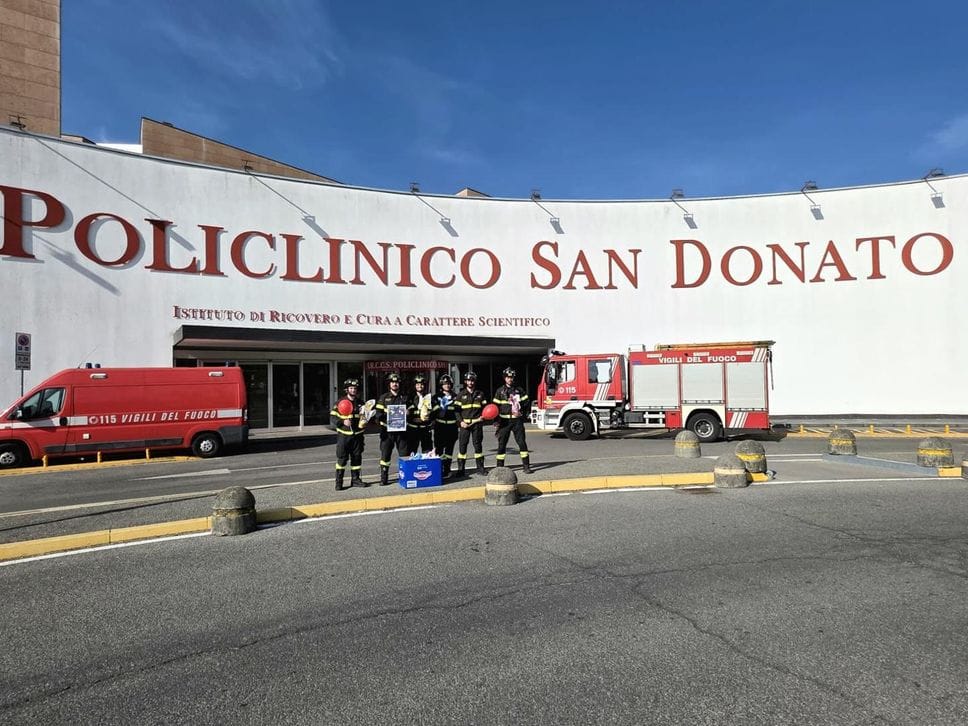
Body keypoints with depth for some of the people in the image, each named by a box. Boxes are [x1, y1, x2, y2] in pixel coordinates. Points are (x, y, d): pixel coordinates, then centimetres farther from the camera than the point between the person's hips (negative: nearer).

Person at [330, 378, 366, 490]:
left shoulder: (360, 404, 12)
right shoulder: (340, 403, -2)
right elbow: (332, 418, -7)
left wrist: (364, 421, -1)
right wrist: (343, 422, -22)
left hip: (357, 436, 4)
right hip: (343, 435, -4)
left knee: (357, 458, 9)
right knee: (341, 459, -5)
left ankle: (355, 479, 20)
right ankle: (339, 482, 1)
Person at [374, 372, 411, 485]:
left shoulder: (404, 398, 11)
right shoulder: (384, 398, 4)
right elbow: (377, 413, -2)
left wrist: (407, 414, -4)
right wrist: (386, 416, -21)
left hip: (401, 430, 2)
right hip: (387, 430, -2)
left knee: (405, 454, 5)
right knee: (385, 455, 2)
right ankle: (383, 479, 11)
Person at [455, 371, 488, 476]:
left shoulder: (480, 394, 9)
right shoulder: (461, 395, 6)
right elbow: (457, 409, 3)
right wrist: (460, 421, -10)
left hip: (477, 423, 1)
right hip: (465, 423, -1)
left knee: (478, 445, 4)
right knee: (462, 445, -3)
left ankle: (480, 468, 12)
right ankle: (460, 469, 3)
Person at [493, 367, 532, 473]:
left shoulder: (519, 390, 7)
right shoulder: (500, 391, 2)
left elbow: (527, 402, 15)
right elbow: (496, 407, 1)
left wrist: (525, 414, 9)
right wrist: (497, 422, -5)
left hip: (517, 420, 1)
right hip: (504, 421, -1)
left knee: (522, 442, -2)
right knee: (501, 444, 3)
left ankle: (526, 466, 4)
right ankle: (500, 467, 11)